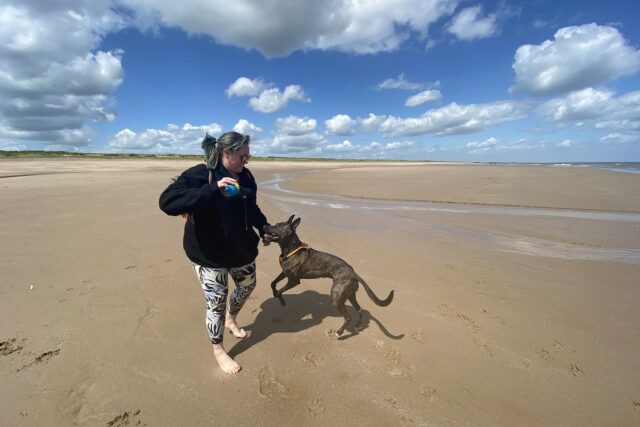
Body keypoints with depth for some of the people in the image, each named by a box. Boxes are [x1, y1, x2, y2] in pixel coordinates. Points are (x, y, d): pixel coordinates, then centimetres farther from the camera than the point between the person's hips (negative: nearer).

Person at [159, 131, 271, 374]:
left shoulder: (245, 176, 1)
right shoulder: (199, 175, -20)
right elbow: (167, 202, -35)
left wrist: (264, 228, 8)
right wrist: (212, 190, -42)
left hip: (242, 249, 7)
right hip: (209, 254, -6)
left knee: (247, 286, 22)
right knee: (216, 302, 4)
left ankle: (231, 319, 53)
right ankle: (218, 351, 30)